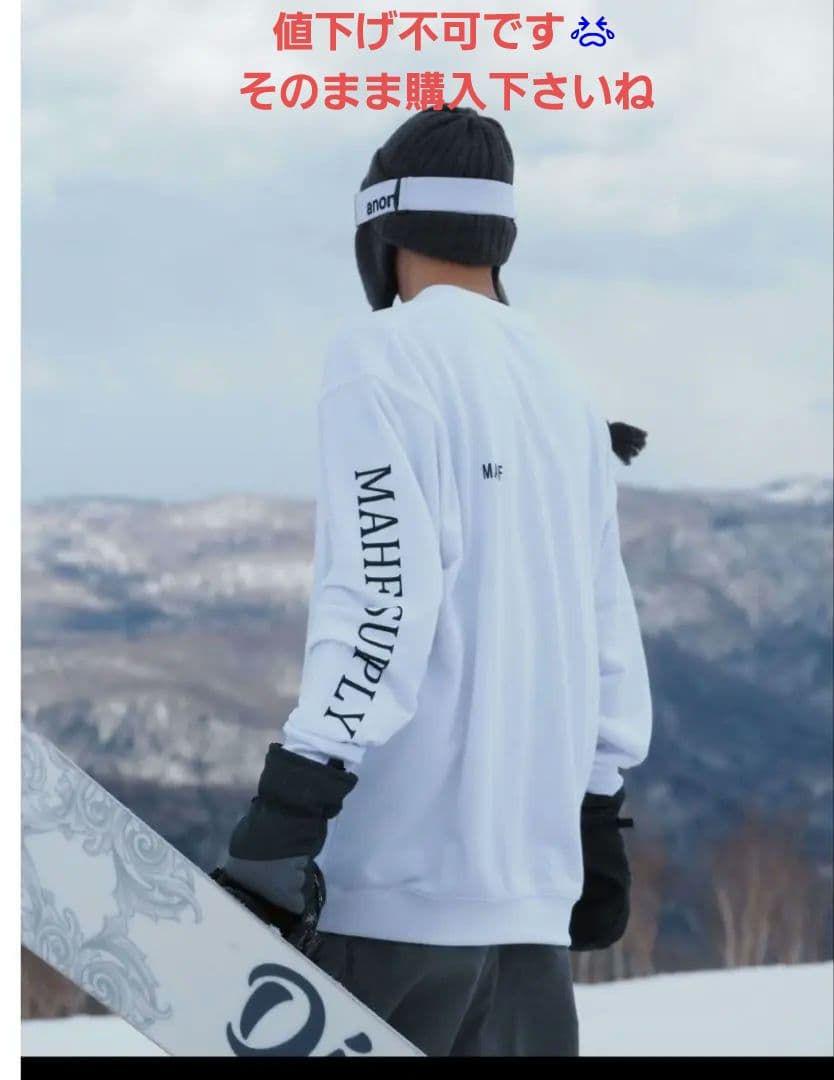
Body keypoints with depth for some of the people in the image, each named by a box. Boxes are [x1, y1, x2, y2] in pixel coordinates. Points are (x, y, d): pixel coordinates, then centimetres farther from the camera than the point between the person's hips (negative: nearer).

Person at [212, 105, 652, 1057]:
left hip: (401, 871, -7)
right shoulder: (560, 387, 17)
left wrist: (292, 799, -19)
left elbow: (383, 590, -15)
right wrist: (598, 817, 26)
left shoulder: (386, 354, -4)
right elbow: (606, 619, 18)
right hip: (533, 871, 7)